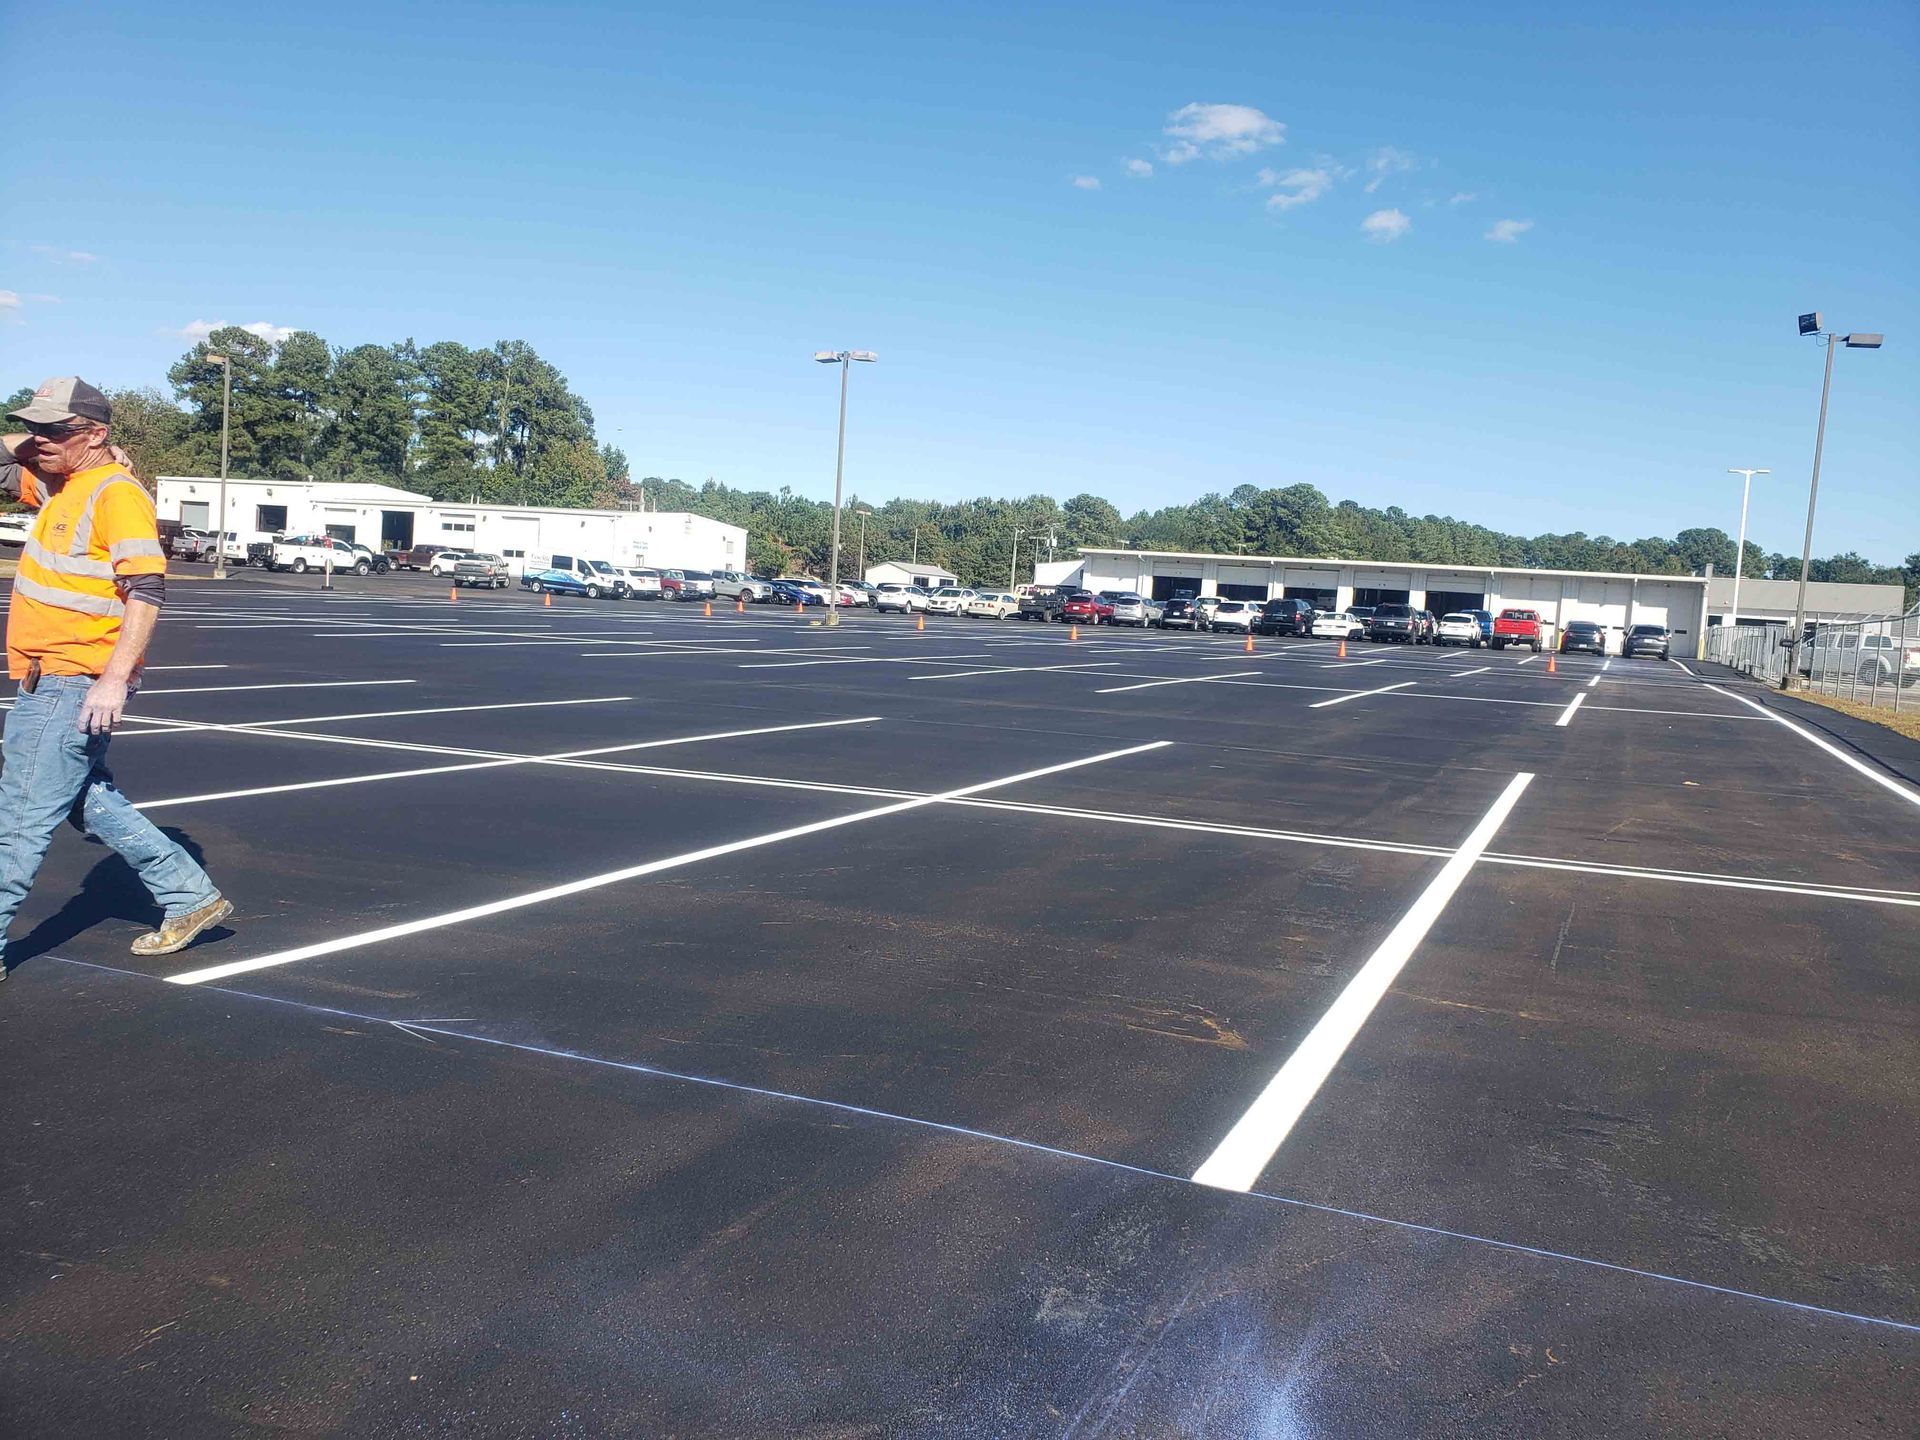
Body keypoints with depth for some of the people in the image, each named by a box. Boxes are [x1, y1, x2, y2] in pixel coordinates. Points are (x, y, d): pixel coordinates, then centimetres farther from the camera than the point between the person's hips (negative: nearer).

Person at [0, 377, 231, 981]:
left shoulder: (117, 494, -16)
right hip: (50, 682, 10)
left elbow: (147, 592, -23)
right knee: (89, 803, 18)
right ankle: (190, 896, 25)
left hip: (74, 686, -10)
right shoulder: (58, 486, 12)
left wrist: (114, 679, -29)